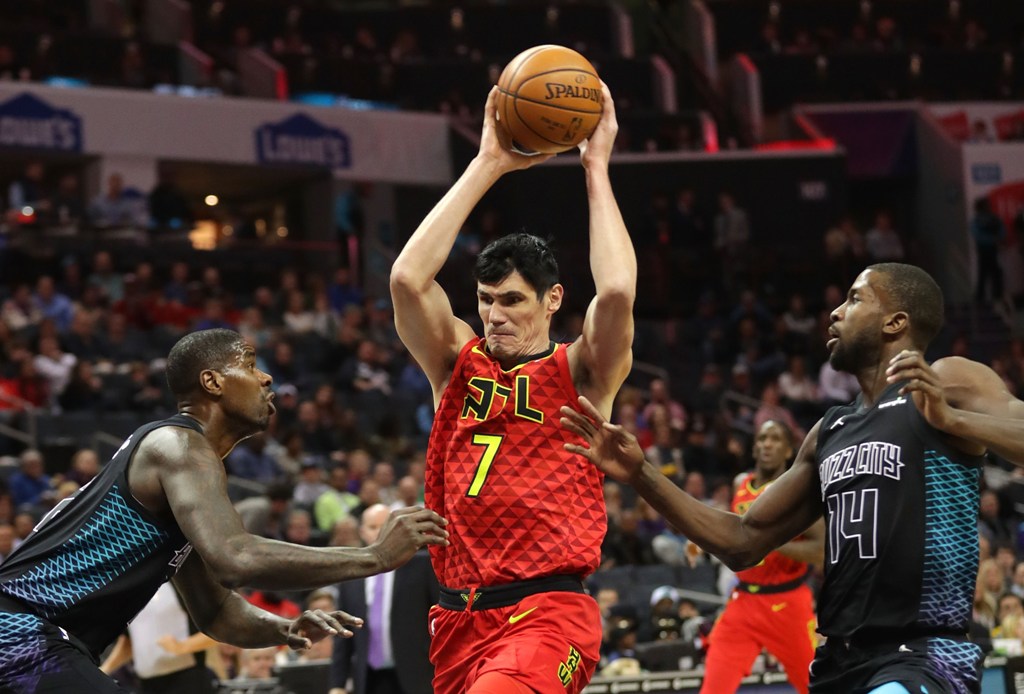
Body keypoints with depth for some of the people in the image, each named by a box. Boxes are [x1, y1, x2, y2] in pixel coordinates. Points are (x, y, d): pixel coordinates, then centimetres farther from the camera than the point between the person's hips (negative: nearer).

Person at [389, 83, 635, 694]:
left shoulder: (581, 373, 4)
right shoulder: (458, 364, 13)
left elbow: (618, 292, -17)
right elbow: (408, 278, -4)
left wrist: (597, 169, -7)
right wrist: (488, 165, -2)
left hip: (548, 612, -6)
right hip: (460, 618, 6)